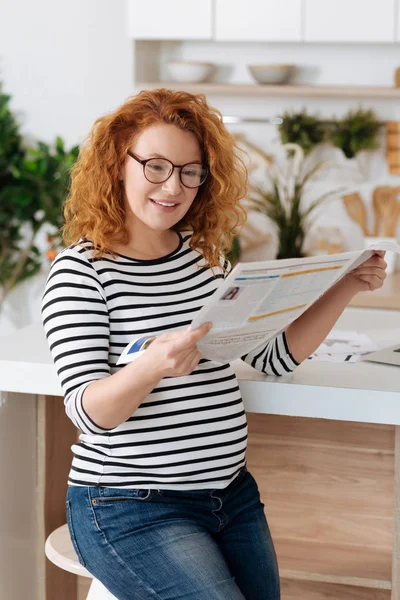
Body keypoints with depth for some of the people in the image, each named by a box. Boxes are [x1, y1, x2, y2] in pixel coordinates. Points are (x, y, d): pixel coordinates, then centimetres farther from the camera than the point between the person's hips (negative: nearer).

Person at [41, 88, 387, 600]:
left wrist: (345, 288, 0)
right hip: (131, 508, -6)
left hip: (232, 495, 6)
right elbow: (88, 411, -19)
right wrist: (152, 366, -38)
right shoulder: (81, 269, -10)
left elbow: (274, 356, 10)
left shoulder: (205, 256, 9)